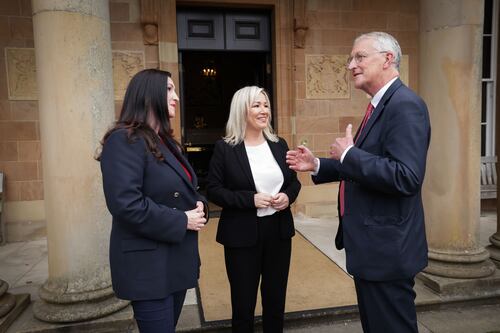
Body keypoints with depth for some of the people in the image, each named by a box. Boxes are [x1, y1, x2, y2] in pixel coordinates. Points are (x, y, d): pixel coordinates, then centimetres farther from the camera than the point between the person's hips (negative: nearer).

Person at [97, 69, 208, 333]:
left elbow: (184, 190, 19)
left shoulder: (165, 141, 13)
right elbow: (126, 204, -27)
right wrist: (182, 221, -20)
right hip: (148, 264, -9)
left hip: (178, 259, 9)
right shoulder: (125, 140, -17)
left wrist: (199, 205, -3)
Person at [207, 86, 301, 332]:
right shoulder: (225, 148, -7)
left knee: (276, 298, 18)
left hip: (279, 231, 4)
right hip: (243, 235, -4)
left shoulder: (279, 144, 6)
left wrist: (288, 196, -9)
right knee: (243, 302, 10)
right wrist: (250, 199, -19)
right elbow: (213, 190, -9)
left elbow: (294, 181, 13)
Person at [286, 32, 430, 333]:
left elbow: (406, 177, -30)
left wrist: (348, 154, -21)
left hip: (387, 248, -10)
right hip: (372, 244, 10)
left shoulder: (405, 105, -19)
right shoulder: (381, 105, 12)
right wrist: (317, 165, 10)